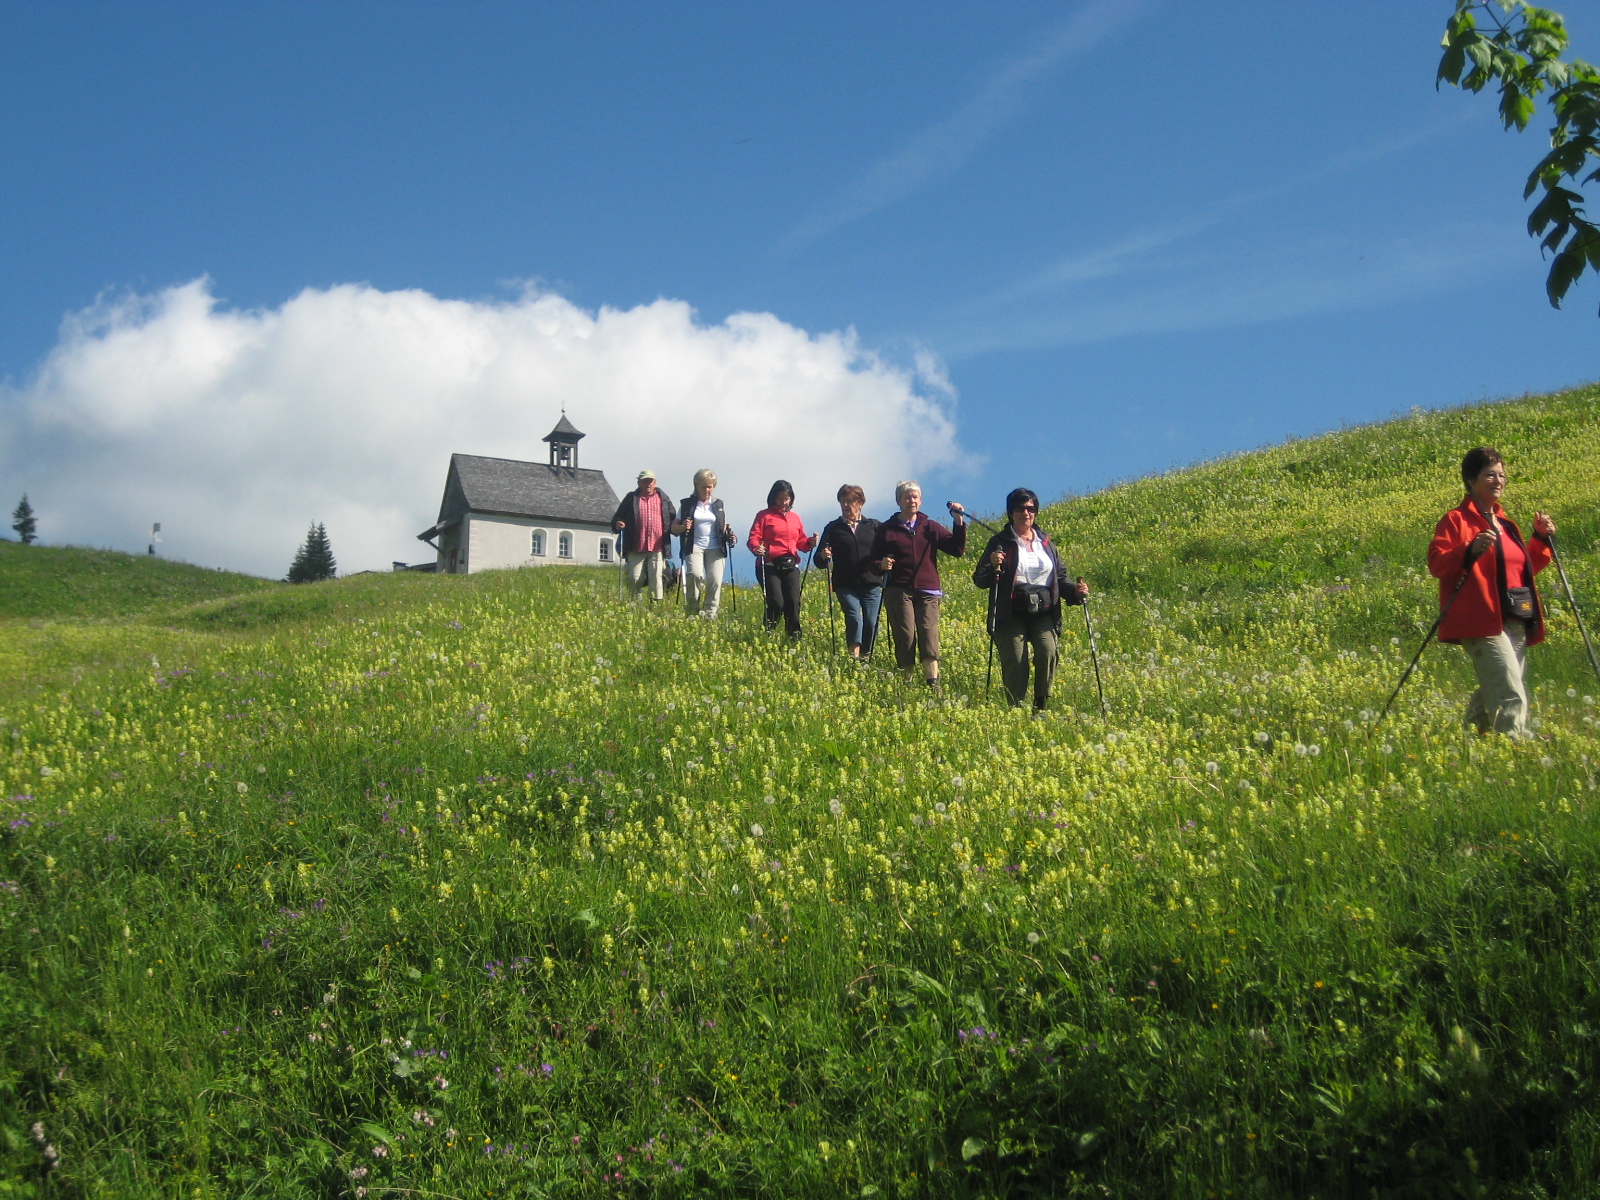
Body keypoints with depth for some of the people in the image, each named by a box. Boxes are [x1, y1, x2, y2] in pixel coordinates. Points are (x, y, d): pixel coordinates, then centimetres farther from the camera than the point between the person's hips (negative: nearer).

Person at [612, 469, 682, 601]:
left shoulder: (663, 499, 15)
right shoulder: (631, 499, 11)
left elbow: (673, 520, 16)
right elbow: (617, 518, 11)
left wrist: (681, 527, -5)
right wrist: (618, 524, -12)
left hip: (657, 548, 0)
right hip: (636, 548, 0)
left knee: (656, 578, -7)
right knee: (635, 579, -1)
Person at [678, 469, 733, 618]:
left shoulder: (718, 505, 14)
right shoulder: (687, 504, 7)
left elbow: (724, 528, 20)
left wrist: (729, 536, -2)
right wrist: (683, 527, -13)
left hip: (715, 548, 2)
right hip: (694, 547, -2)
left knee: (715, 580, -12)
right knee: (695, 575, -24)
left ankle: (710, 613, -1)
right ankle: (692, 610, -8)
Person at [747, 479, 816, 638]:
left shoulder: (795, 517, 20)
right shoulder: (764, 516, 5)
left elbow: (801, 542, 21)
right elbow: (754, 537, -4)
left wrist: (810, 543, 0)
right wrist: (756, 548, -25)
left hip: (791, 566, 4)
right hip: (770, 566, -4)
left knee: (793, 602, -7)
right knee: (777, 603, -14)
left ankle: (794, 636, 0)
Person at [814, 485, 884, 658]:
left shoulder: (874, 526, 12)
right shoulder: (833, 528, 9)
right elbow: (818, 560, 6)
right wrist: (823, 556, -17)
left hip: (871, 584, 1)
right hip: (846, 585, -1)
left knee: (872, 623, -4)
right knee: (854, 618, -20)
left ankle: (866, 656, 14)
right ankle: (854, 656, -21)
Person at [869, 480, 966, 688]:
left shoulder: (931, 527, 15)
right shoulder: (886, 529, 10)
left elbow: (957, 550, 8)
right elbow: (873, 561, 10)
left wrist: (959, 522, -2)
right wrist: (882, 565, -13)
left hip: (928, 591, 1)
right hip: (899, 591, -1)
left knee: (929, 634, -14)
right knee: (905, 637, -6)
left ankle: (933, 683, -19)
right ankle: (907, 681, 1)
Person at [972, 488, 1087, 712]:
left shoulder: (1045, 542, 18)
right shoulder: (1000, 542, 6)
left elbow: (1060, 577, 22)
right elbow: (980, 580, 3)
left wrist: (1074, 591, 2)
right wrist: (993, 567, -18)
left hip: (1043, 613, 2)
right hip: (1012, 614, -2)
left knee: (1048, 652, -20)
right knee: (1015, 661, -14)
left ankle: (1041, 705, -6)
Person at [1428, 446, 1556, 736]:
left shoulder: (1504, 522, 23)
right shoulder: (1456, 519, -2)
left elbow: (1525, 569, 29)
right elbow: (1436, 564, -14)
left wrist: (1541, 539, 14)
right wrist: (1470, 550, -30)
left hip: (1516, 624, 9)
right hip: (1483, 622, -9)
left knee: (1492, 695, 11)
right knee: (1512, 698, -18)